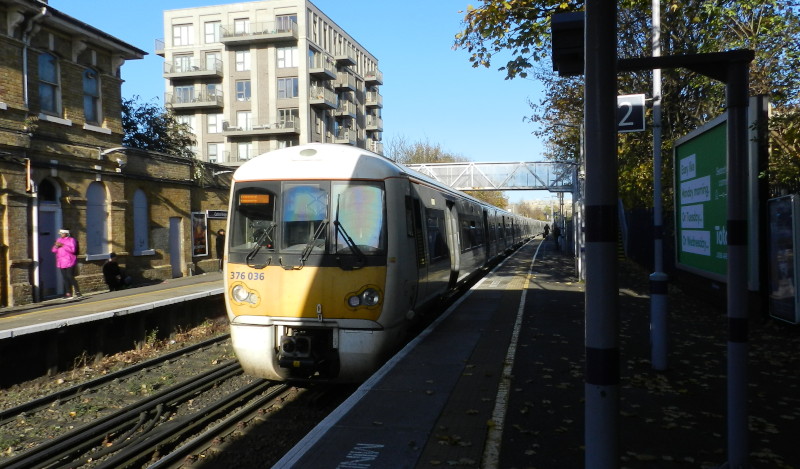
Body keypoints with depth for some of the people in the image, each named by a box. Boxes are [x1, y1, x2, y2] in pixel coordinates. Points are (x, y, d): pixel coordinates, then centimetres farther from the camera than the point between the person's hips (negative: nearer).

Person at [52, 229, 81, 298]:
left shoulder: (71, 240, 0)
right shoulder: (58, 240, 19)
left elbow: (73, 250, -14)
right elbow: (53, 250, 15)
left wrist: (63, 245, -17)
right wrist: (56, 246, -6)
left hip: (69, 262, -6)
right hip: (61, 263, 6)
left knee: (70, 276, -13)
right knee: (65, 278, 4)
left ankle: (77, 291, -6)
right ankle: (68, 293, 6)